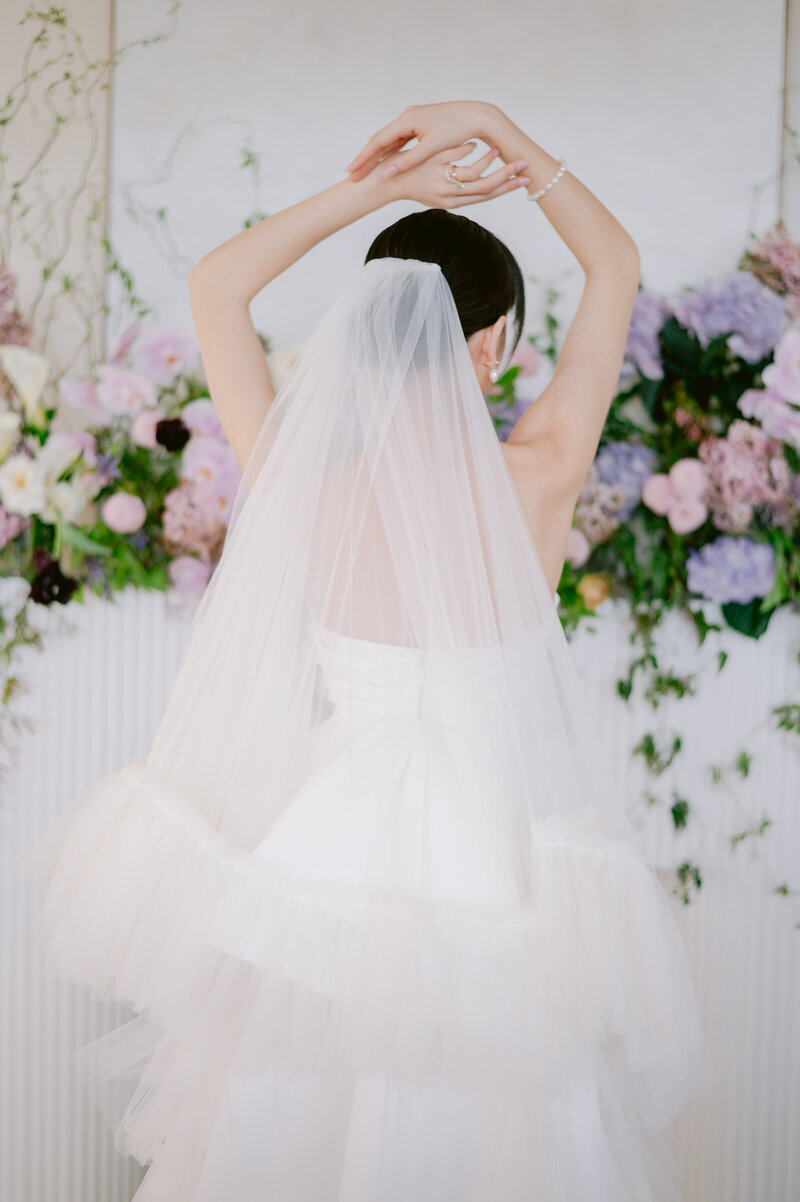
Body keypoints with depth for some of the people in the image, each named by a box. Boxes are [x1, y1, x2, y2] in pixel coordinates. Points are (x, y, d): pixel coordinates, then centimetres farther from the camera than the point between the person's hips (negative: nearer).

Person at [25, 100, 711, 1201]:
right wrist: (491, 125, -4)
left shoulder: (301, 480, -14)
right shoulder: (537, 482, -18)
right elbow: (617, 263, -3)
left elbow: (214, 284, 2)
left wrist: (375, 186, -3)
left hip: (323, 852, 2)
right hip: (484, 855, -2)